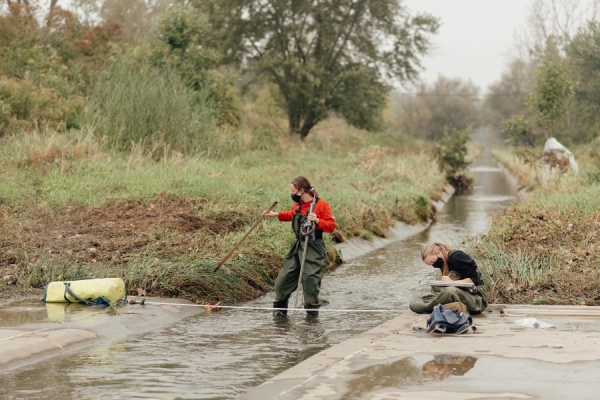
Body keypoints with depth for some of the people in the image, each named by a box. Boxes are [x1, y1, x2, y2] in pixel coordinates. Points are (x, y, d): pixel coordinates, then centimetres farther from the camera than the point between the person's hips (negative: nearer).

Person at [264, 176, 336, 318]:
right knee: (284, 277, 7)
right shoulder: (297, 204, 8)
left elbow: (331, 226, -14)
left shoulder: (321, 204, -13)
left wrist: (317, 221, -29)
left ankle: (312, 310, 10)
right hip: (297, 246, 7)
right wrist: (276, 214, 26)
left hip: (314, 248, -7)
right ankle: (280, 308, 24)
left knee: (310, 281, -7)